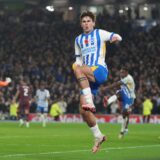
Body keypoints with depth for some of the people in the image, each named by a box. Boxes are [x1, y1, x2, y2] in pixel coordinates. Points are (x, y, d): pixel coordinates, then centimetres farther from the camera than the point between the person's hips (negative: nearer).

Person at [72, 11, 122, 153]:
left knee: (76, 67, -35)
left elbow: (118, 37, -2)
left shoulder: (100, 33, 7)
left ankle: (89, 102, -39)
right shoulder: (78, 39, 21)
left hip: (100, 71, -5)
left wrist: (116, 37, -28)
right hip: (87, 77, 6)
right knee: (83, 111, -5)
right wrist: (79, 78, 5)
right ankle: (98, 136, 12)